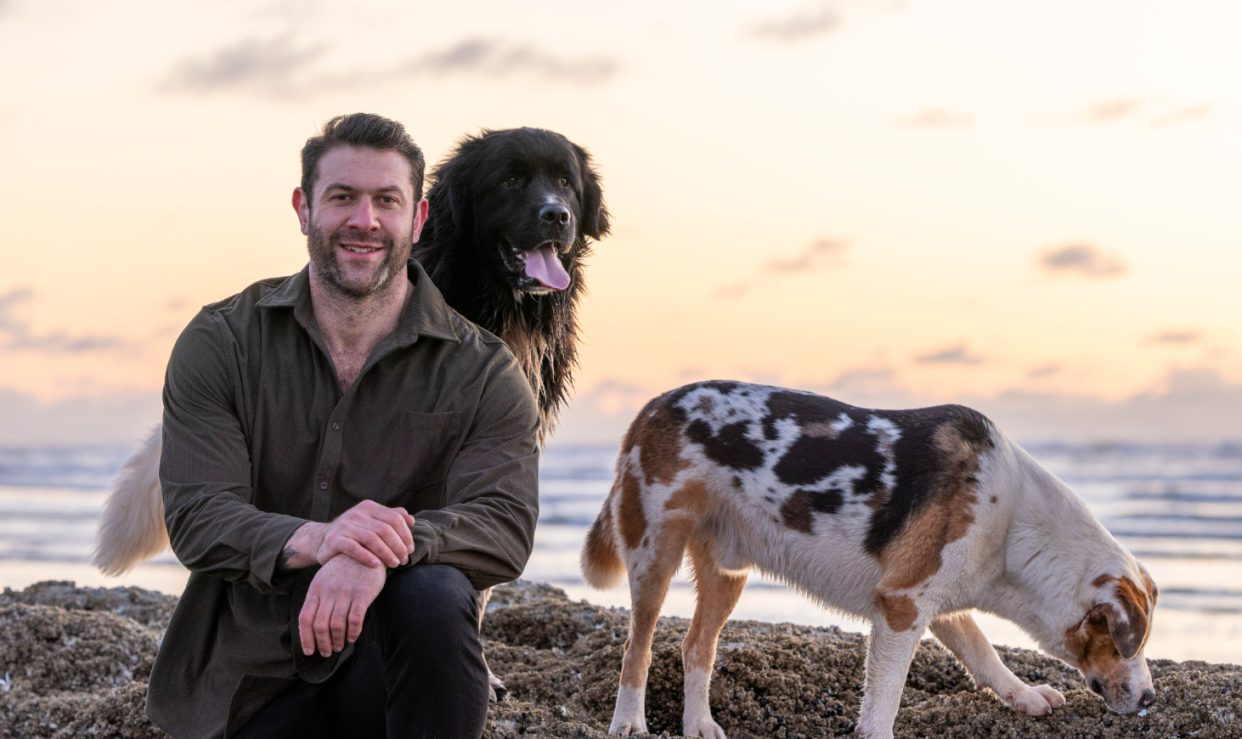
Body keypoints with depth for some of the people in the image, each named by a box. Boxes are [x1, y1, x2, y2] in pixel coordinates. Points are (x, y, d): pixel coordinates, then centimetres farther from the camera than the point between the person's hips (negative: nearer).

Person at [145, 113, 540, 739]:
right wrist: (313, 539, -32)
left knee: (433, 593, -32)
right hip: (247, 681, 1)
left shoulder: (481, 371, -2)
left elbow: (506, 525, -16)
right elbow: (195, 516, -10)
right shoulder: (219, 342, 1)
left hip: (387, 663, -1)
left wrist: (384, 551, -38)